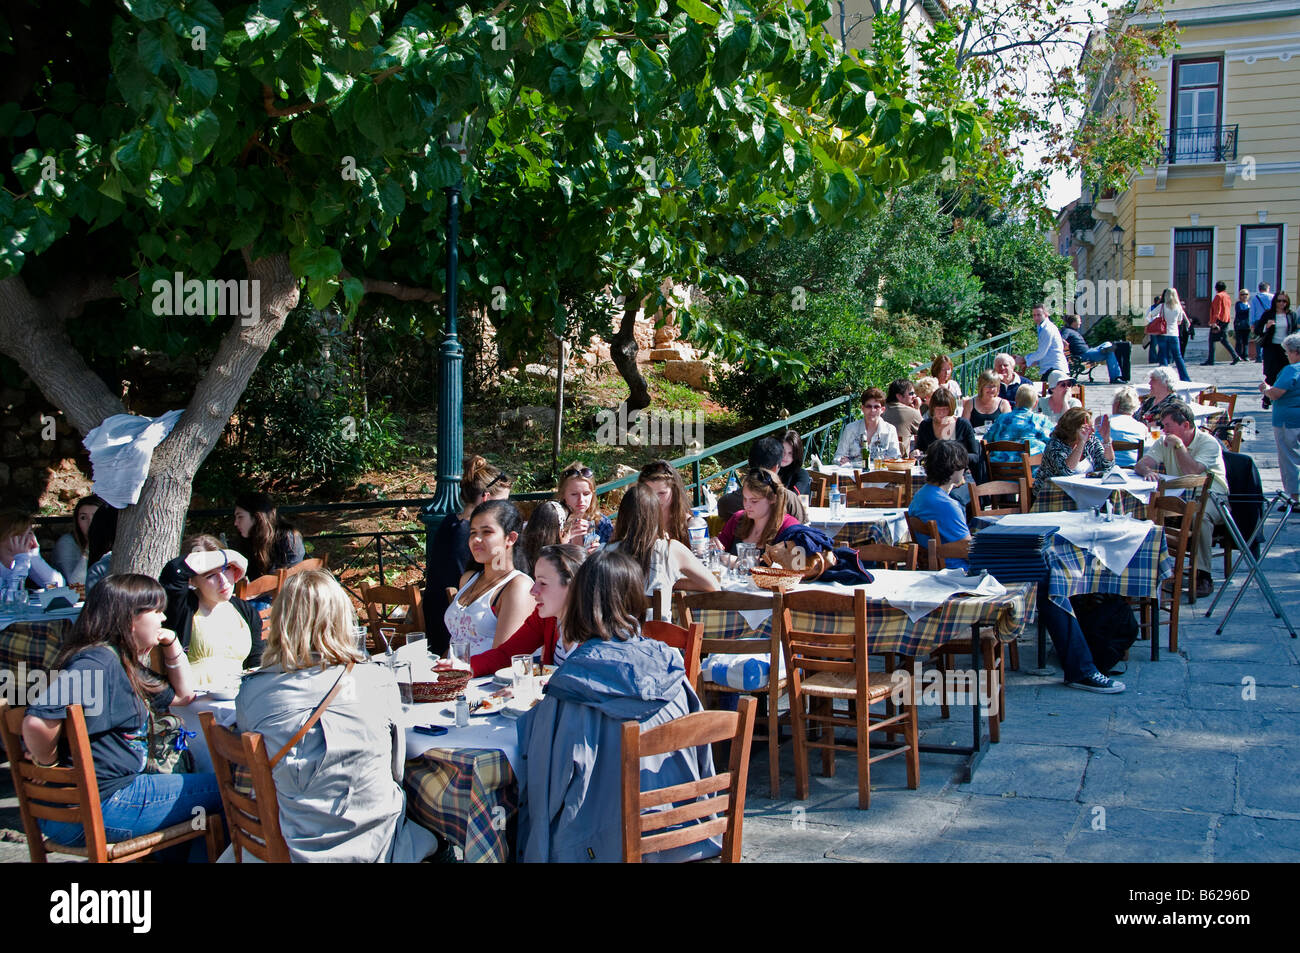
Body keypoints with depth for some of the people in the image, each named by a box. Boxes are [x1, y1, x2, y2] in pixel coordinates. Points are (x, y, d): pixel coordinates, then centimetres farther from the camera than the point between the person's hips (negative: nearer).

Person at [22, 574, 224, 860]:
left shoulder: (129, 667, 15)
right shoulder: (99, 662, -19)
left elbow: (183, 695, 29)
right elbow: (38, 720, -32)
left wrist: (171, 645, 16)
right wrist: (50, 766, -14)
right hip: (97, 809, -11)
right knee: (223, 790, -7)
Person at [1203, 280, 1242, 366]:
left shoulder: (1219, 296, -9)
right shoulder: (1227, 297, 17)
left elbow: (1217, 310, -16)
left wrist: (1214, 321, -20)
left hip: (1219, 320, -9)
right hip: (1226, 321, 9)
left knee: (1212, 340, -4)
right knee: (1224, 340, 13)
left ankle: (1210, 360, -6)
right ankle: (1235, 356, 4)